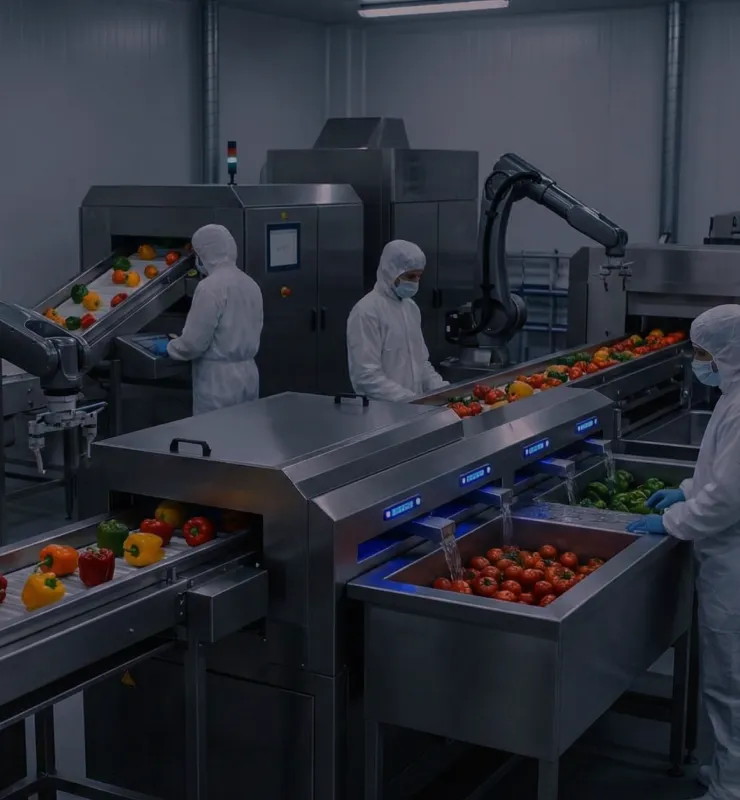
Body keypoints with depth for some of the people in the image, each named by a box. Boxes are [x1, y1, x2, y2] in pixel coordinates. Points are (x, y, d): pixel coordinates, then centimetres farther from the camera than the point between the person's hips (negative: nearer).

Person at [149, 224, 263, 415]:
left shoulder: (211, 287, -16)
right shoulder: (251, 284, 8)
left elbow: (194, 342, -16)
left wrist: (168, 348, 4)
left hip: (219, 381, -8)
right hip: (248, 374, 8)